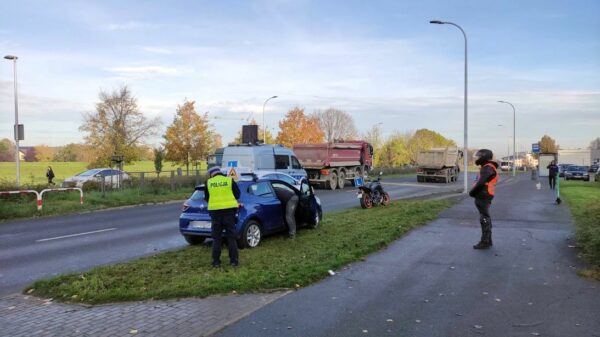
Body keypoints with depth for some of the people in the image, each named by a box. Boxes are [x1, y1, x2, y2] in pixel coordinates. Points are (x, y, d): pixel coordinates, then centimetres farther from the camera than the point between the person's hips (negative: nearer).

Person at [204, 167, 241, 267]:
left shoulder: (208, 182, 6)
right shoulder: (229, 180, 2)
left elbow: (206, 198, 14)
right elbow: (237, 195, 7)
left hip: (215, 211, 1)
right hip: (229, 209, -1)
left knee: (216, 237, 9)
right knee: (231, 236, 7)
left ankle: (216, 261, 9)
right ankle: (234, 260, 8)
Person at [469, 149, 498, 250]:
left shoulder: (487, 168, -15)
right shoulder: (487, 168, 17)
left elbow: (481, 183, -24)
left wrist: (472, 192, -11)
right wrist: (474, 191, 6)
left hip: (483, 197, -10)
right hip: (484, 197, 10)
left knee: (484, 219, -6)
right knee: (486, 219, 15)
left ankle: (485, 242, -3)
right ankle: (488, 241, 23)